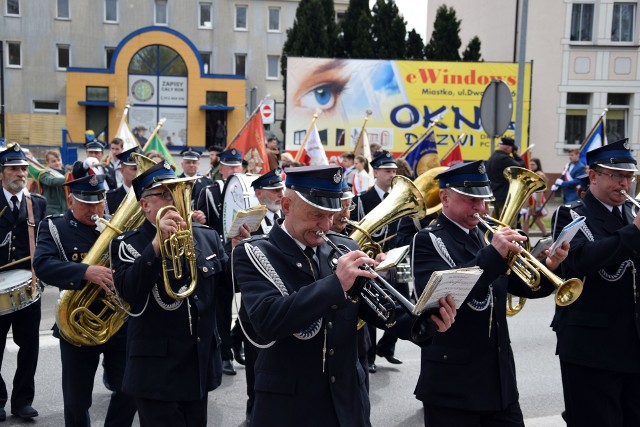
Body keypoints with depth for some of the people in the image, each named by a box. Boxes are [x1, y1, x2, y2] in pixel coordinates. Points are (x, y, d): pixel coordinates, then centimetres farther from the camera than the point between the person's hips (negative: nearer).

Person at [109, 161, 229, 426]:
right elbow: (129, 292, -25)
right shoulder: (127, 244, -9)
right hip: (157, 373, -5)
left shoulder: (207, 237, 4)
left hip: (201, 367, 5)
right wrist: (157, 243, -34)